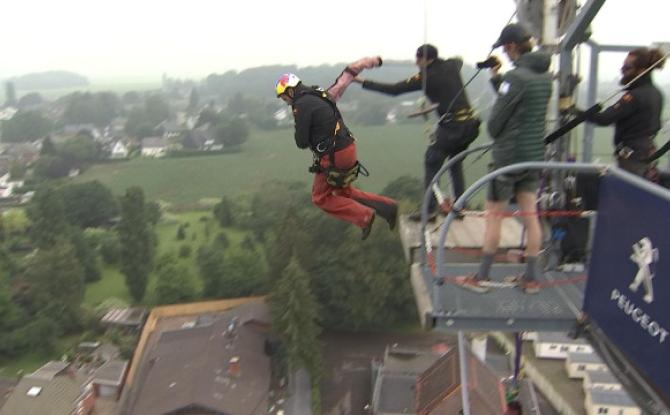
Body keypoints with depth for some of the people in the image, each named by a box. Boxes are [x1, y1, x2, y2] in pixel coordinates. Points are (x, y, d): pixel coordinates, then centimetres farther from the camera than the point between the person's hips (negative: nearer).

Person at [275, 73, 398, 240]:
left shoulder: (302, 104, -15)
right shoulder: (317, 97, 15)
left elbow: (301, 142, -14)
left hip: (334, 156, -9)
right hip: (347, 148, 9)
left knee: (320, 198, 8)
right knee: (343, 192, 23)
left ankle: (364, 216, 0)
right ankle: (386, 207, 17)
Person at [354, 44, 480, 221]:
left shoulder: (426, 76, -10)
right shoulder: (451, 65, 9)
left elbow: (394, 90, -13)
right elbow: (459, 60, 37)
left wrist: (362, 82, -11)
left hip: (451, 126, -7)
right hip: (470, 124, 8)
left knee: (431, 163, 4)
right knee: (455, 162, 22)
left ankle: (430, 209, 1)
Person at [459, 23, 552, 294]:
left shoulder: (516, 76, -17)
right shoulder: (545, 75, 7)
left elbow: (497, 117, -13)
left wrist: (494, 134, 7)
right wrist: (497, 79, 11)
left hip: (509, 155, -7)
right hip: (535, 154, 7)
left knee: (494, 214, 3)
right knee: (530, 215, 11)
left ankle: (481, 278, 13)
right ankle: (531, 278, 20)